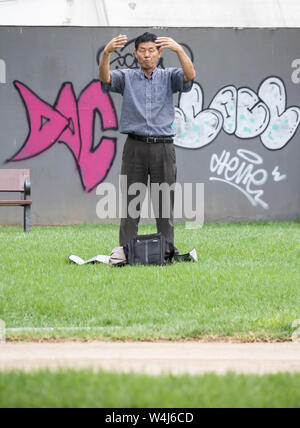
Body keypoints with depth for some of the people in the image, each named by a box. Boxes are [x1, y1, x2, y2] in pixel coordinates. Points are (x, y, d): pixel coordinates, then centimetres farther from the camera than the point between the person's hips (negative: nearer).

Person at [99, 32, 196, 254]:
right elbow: (105, 78, -10)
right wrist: (106, 53, -30)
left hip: (163, 147, 0)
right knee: (130, 204, 0)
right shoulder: (126, 78, 9)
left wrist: (179, 50, -28)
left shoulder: (169, 77, 10)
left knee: (165, 205, 4)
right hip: (135, 147, 0)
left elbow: (190, 76, -11)